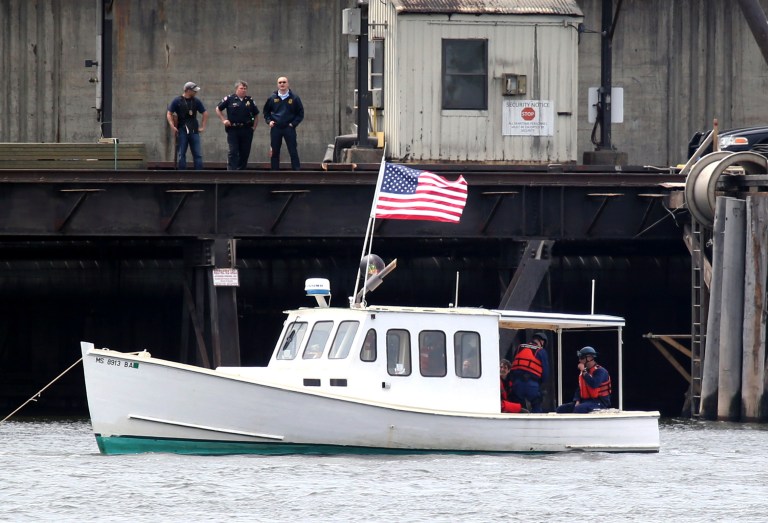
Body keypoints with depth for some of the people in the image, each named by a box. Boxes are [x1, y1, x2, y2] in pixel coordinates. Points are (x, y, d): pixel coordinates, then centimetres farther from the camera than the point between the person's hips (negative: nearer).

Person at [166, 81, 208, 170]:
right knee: (181, 155, 0)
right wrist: (172, 126, -12)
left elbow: (205, 113, 18)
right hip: (182, 131, -3)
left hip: (194, 131, 3)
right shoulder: (177, 101, -1)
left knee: (198, 154, -2)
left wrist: (202, 127, 10)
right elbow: (169, 114, 0)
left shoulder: (196, 101, 9)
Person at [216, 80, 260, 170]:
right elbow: (218, 109, 8)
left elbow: (256, 114, 17)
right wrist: (224, 120, -2)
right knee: (233, 152, -9)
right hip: (233, 129, -3)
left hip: (247, 130, 3)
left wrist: (254, 126, 5)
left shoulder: (250, 100, 8)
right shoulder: (229, 99, -1)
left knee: (245, 153, 7)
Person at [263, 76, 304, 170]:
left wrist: (294, 123, -7)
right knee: (274, 152, 6)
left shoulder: (294, 98, 0)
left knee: (293, 152, -4)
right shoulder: (272, 98, 6)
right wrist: (269, 121, 1)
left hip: (289, 128, -2)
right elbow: (266, 111, 17)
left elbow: (300, 113, 4)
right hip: (275, 129, 2)